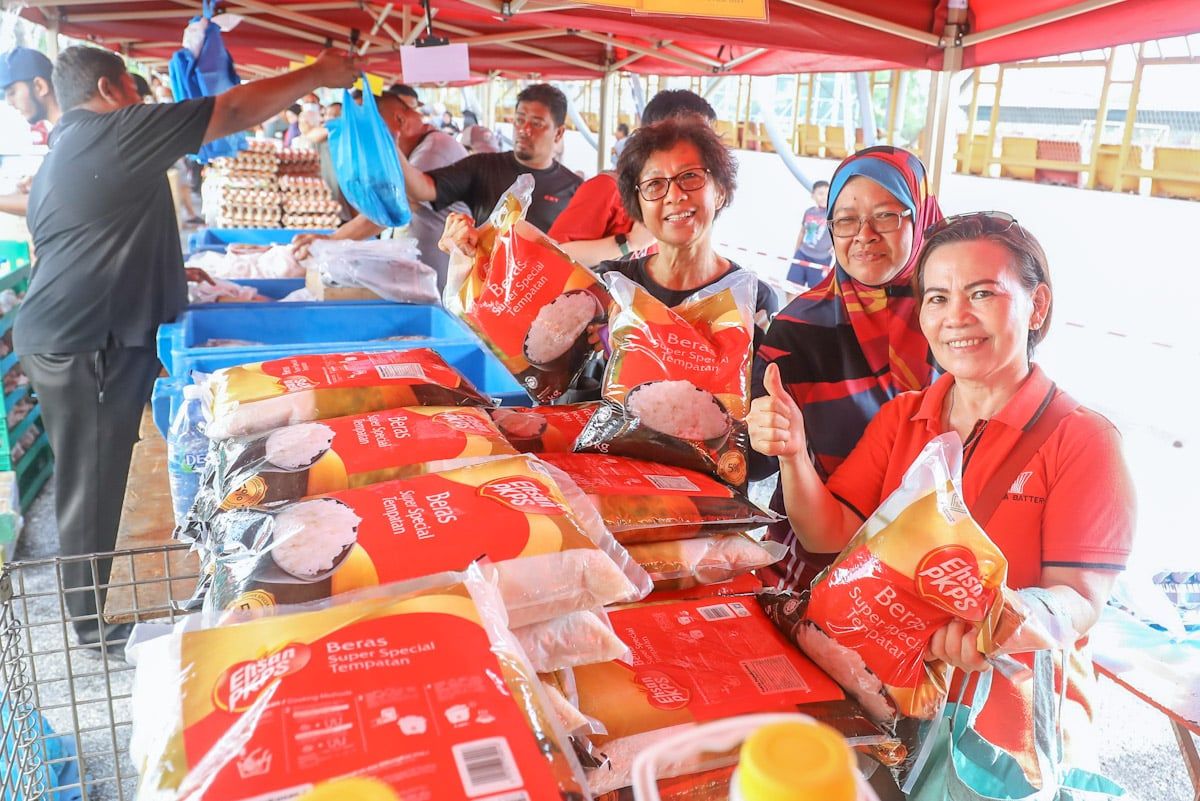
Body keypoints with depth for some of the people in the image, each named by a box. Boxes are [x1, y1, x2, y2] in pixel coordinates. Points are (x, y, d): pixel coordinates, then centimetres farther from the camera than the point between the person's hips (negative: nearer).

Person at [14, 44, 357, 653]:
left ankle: (91, 607, 34)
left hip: (60, 338, 10)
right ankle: (95, 621, 16)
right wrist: (318, 74, -6)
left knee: (90, 480, 19)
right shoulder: (117, 131, -11)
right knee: (93, 484, 2)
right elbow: (236, 111, -13)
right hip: (86, 345, -10)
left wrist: (168, 273, 33)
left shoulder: (58, 158, 20)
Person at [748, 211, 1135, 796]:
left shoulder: (1084, 440, -7)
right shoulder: (899, 418, 8)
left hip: (1010, 724, -3)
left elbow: (1080, 599, -11)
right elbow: (831, 535, 0)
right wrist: (793, 454, -18)